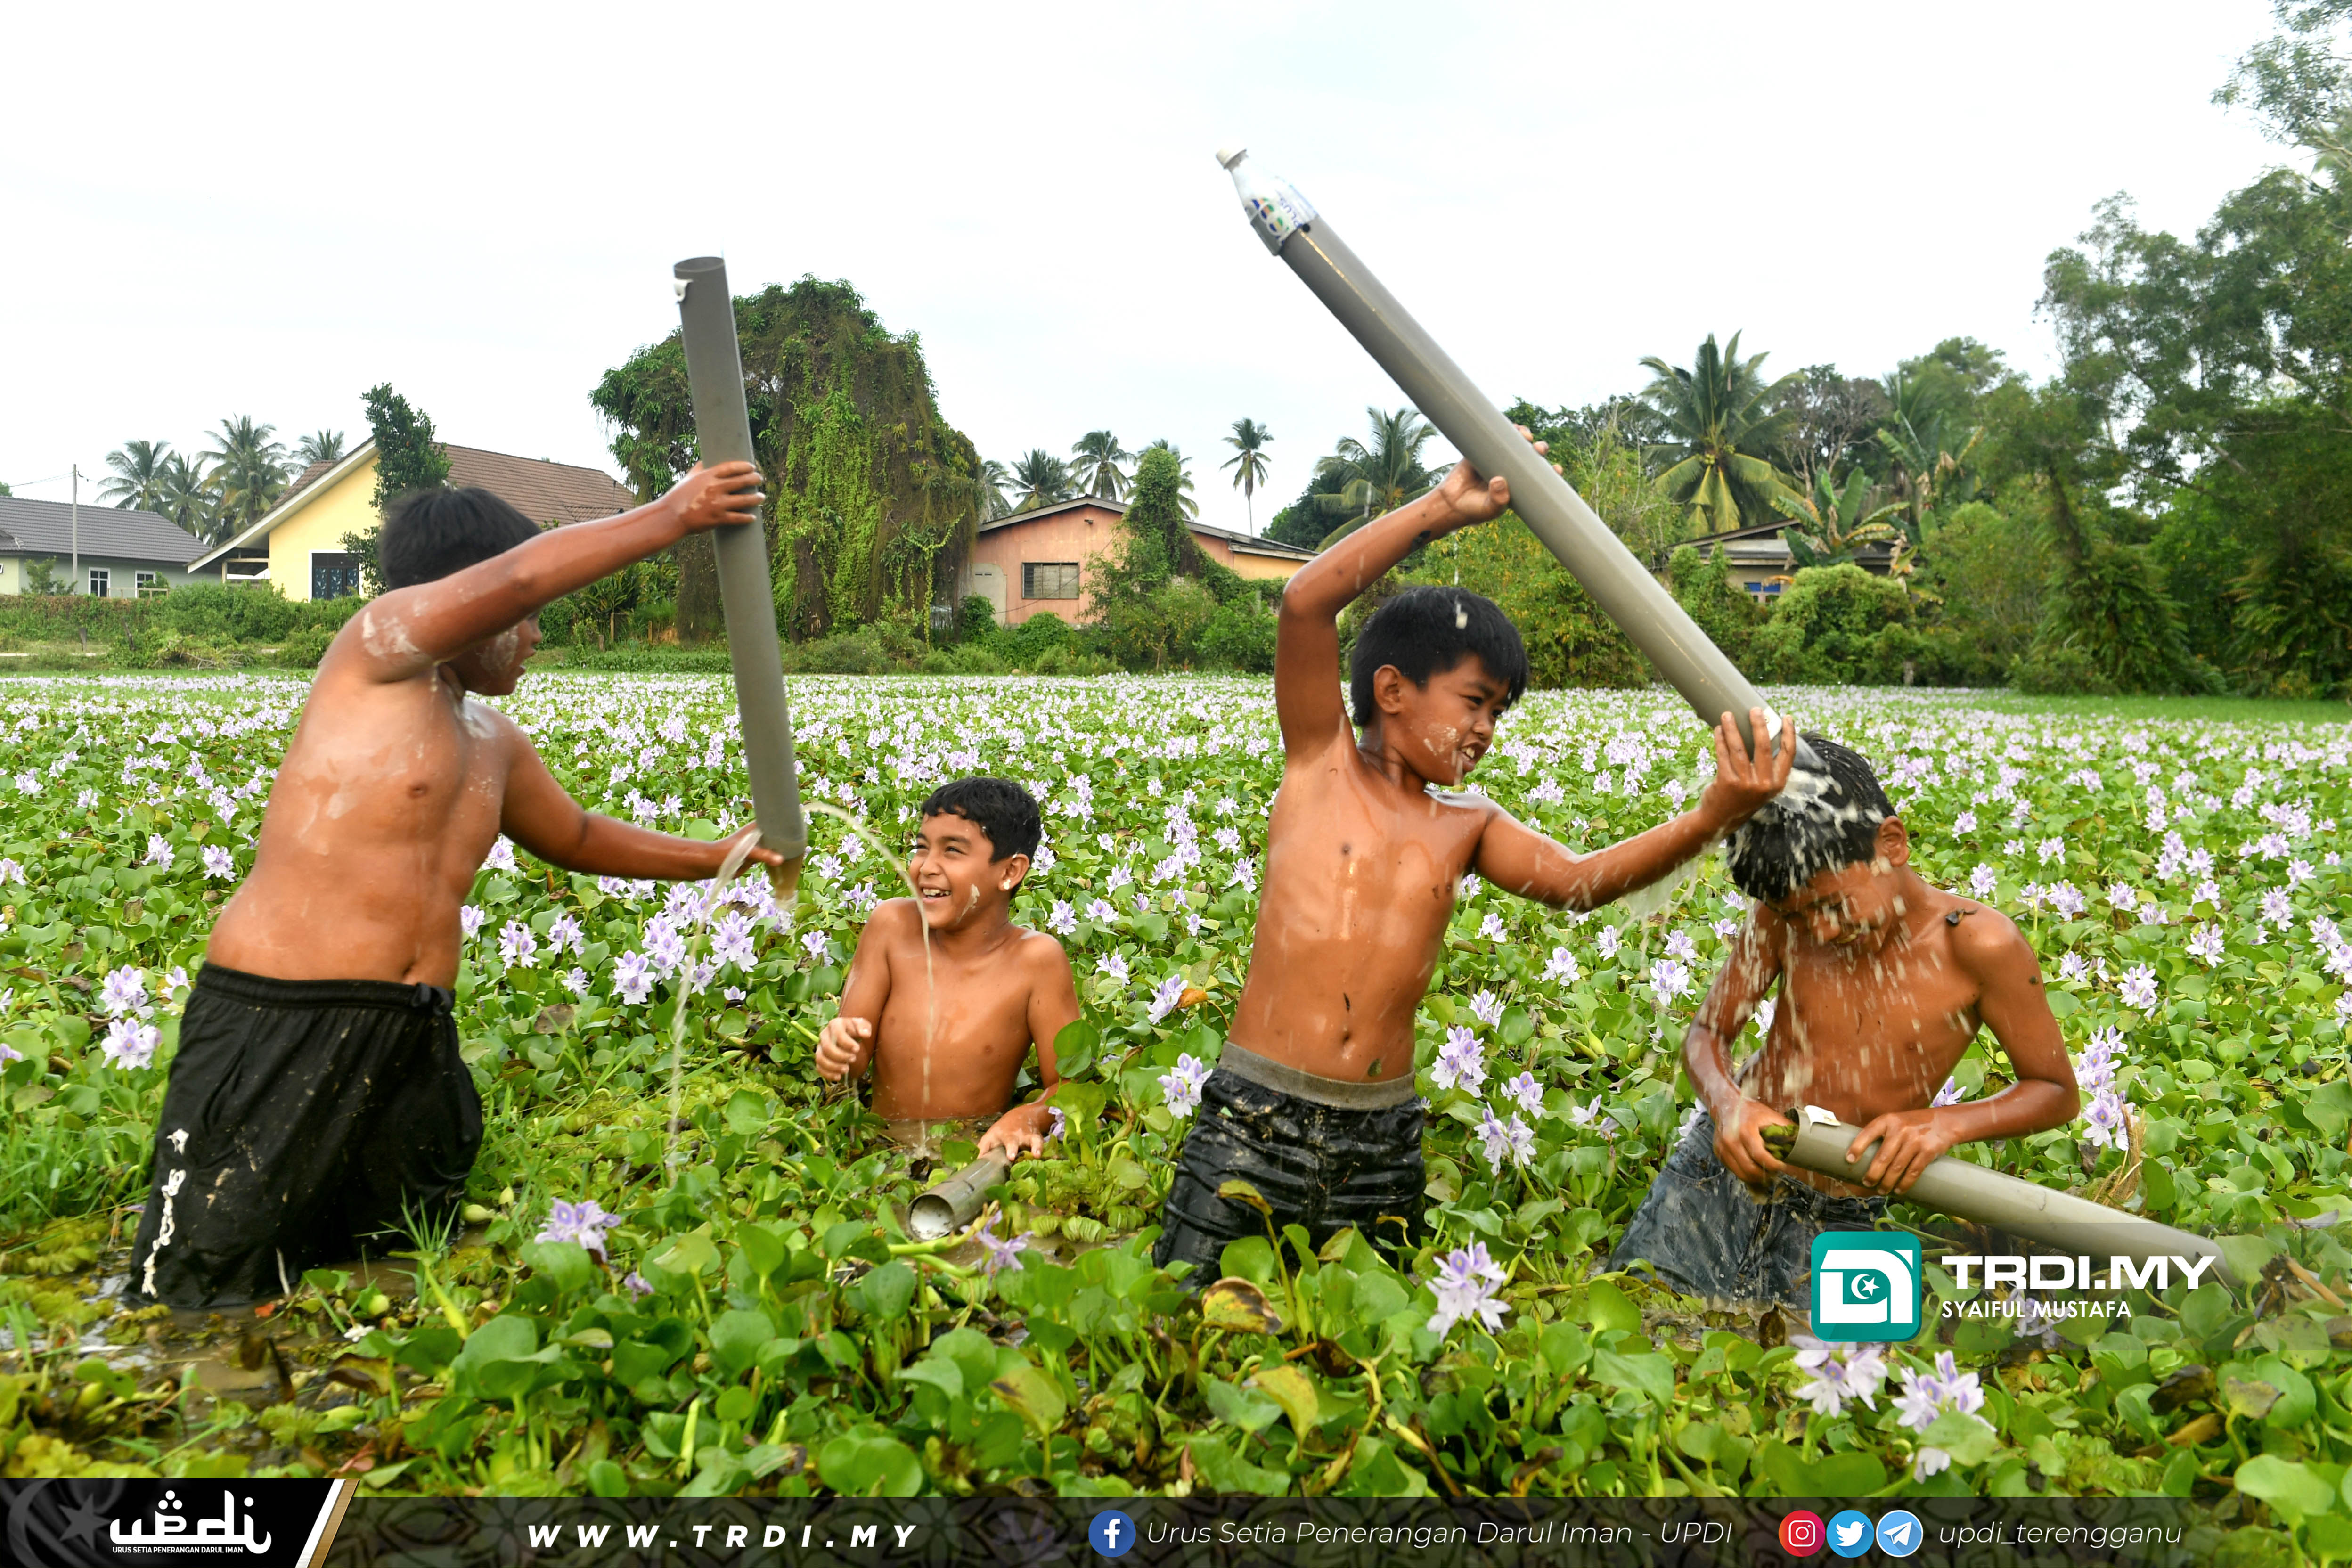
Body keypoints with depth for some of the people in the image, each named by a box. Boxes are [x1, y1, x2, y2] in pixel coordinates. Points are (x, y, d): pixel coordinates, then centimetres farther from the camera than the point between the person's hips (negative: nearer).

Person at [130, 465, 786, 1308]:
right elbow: (519, 575, -21)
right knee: (211, 1301, -4)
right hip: (277, 1028, -8)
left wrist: (709, 859, 27)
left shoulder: (495, 740, 18)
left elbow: (576, 836, 34)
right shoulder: (377, 646, -5)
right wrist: (672, 516, -13)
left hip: (412, 1044, 8)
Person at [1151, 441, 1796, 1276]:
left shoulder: (1469, 826, 12)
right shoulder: (1324, 761, 1)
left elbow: (1579, 880, -3)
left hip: (1382, 1143, 4)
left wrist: (1712, 816, -17)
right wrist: (1444, 509, -11)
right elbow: (1305, 602, -12)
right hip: (1254, 1121, -4)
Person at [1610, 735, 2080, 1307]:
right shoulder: (1783, 912, -6)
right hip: (1718, 1177, 1)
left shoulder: (1978, 944, -13)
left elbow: (2056, 1092, -3)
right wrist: (1726, 1102, -23)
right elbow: (1707, 1033, 0)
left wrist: (1945, 1123, -22)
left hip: (1835, 1219, -1)